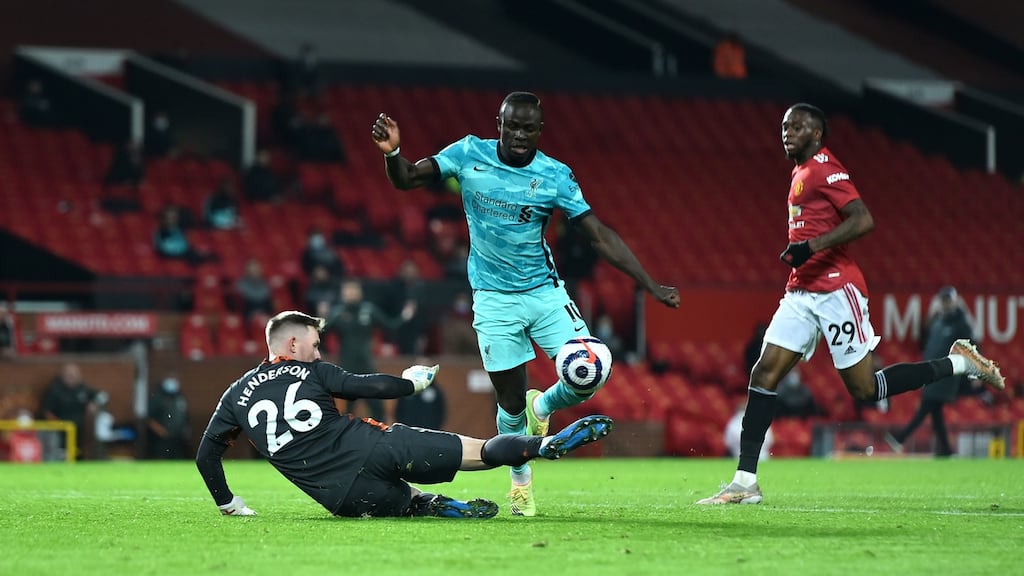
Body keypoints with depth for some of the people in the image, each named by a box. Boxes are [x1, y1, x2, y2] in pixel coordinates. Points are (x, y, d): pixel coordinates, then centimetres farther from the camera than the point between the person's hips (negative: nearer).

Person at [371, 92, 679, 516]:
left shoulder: (555, 176, -8)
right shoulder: (469, 155, -6)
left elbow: (600, 236, -9)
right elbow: (406, 179, -2)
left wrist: (651, 285, -15)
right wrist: (392, 152, -26)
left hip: (545, 291, 0)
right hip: (494, 301, 0)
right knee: (511, 399, 0)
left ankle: (541, 407, 21)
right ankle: (521, 481, 27)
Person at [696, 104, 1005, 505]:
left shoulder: (824, 168, -10)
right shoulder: (802, 172, 19)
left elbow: (863, 220, -22)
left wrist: (811, 247, -27)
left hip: (835, 289, -9)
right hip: (802, 291, 9)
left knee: (865, 389, -5)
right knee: (764, 373, -4)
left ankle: (958, 363, 11)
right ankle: (745, 482, -6)